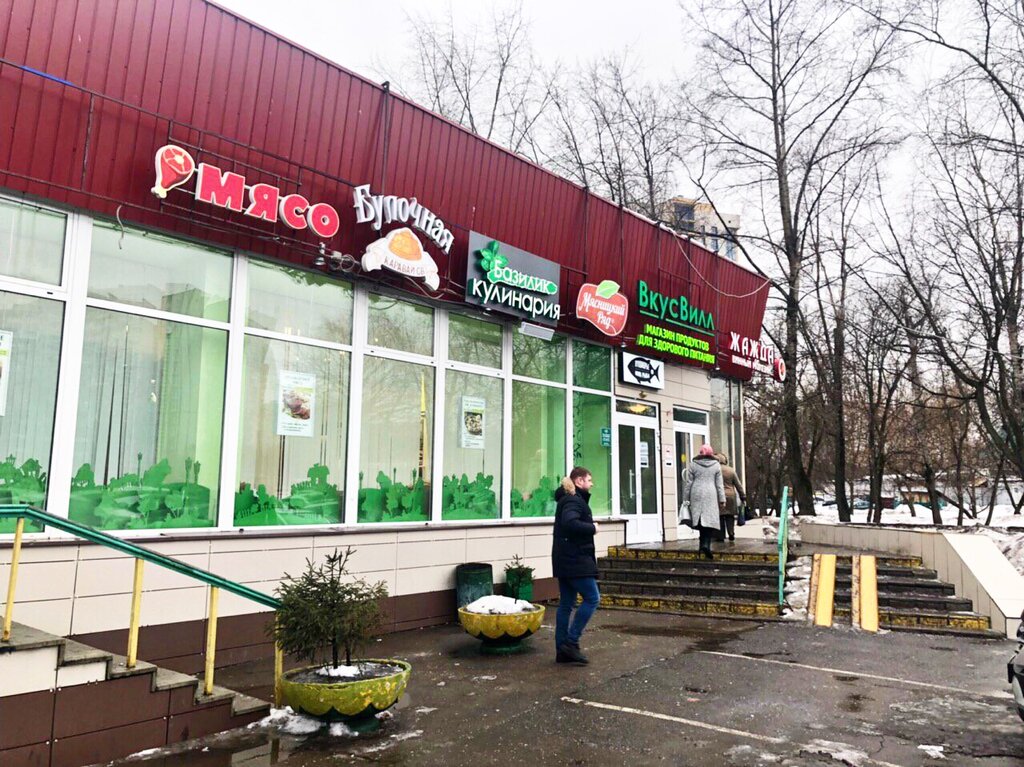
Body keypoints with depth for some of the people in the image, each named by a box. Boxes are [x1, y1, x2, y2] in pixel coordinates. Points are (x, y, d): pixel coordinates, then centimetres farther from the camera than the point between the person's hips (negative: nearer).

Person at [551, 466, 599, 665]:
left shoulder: (567, 499, 18)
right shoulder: (574, 500, -14)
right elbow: (570, 523, -31)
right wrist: (592, 527, -18)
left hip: (565, 560, 10)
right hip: (575, 560, -10)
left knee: (566, 604, 10)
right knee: (592, 598, -4)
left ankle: (562, 651, 14)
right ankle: (571, 642, -4)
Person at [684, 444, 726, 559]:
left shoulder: (693, 464, 3)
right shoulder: (716, 465, 4)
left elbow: (689, 483, 4)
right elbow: (719, 484, 3)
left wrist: (686, 498, 9)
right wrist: (722, 500, 6)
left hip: (697, 494, 1)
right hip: (711, 495, -1)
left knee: (700, 520, 8)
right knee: (710, 520, -1)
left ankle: (703, 545, 9)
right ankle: (706, 545, -15)